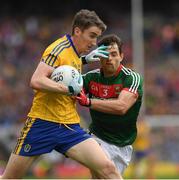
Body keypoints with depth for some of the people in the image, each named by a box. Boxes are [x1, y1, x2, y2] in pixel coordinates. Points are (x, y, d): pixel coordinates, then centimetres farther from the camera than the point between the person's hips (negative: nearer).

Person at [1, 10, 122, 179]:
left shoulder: (75, 52, 13)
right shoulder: (59, 48, -12)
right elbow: (36, 81, -24)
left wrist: (84, 59, 22)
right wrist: (70, 89, -21)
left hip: (70, 126, 7)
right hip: (43, 122, -6)